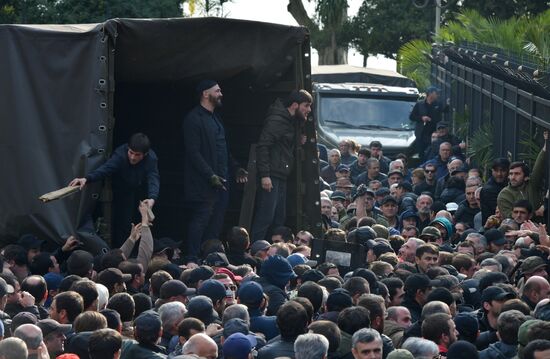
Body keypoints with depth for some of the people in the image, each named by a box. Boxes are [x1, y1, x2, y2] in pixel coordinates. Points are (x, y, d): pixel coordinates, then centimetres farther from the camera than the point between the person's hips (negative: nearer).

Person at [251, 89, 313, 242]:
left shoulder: (292, 122, 18)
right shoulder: (276, 120, -12)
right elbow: (262, 146, -20)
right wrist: (264, 175, -24)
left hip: (281, 177, 10)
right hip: (271, 177, -10)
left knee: (279, 218, 14)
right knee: (265, 217, -12)